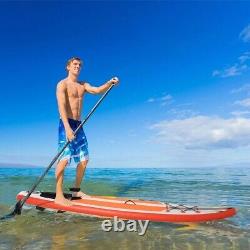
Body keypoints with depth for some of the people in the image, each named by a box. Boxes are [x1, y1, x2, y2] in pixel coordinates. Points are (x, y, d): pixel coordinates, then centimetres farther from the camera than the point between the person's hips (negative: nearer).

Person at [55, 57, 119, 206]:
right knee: (64, 159, -12)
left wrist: (109, 83, -20)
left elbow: (97, 90, 0)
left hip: (79, 125, 7)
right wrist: (67, 128, -27)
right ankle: (59, 196, -7)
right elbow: (61, 107, -14)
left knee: (84, 159, 7)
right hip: (66, 124, -7)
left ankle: (76, 190, 20)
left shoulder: (83, 85, 18)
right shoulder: (63, 84, -2)